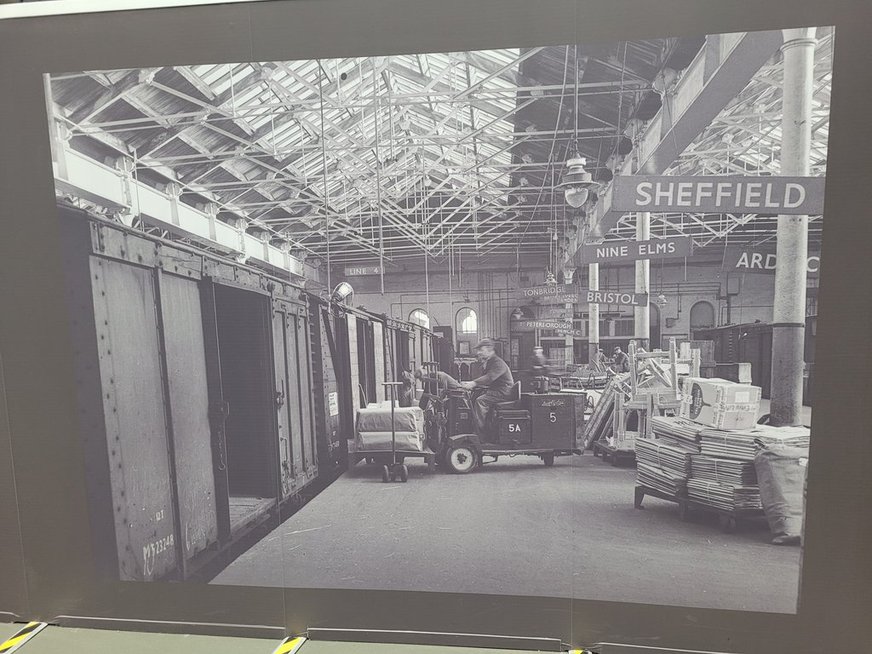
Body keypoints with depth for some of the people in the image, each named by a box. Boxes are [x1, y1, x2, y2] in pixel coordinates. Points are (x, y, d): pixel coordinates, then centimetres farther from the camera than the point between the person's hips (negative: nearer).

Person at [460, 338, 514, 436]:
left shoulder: (498, 363, -16)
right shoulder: (488, 362, 16)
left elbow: (489, 377, -31)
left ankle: (481, 433, -20)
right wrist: (470, 383, -1)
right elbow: (484, 379, 15)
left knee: (480, 401, -24)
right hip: (494, 390, 10)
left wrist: (473, 384, -38)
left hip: (503, 393, -10)